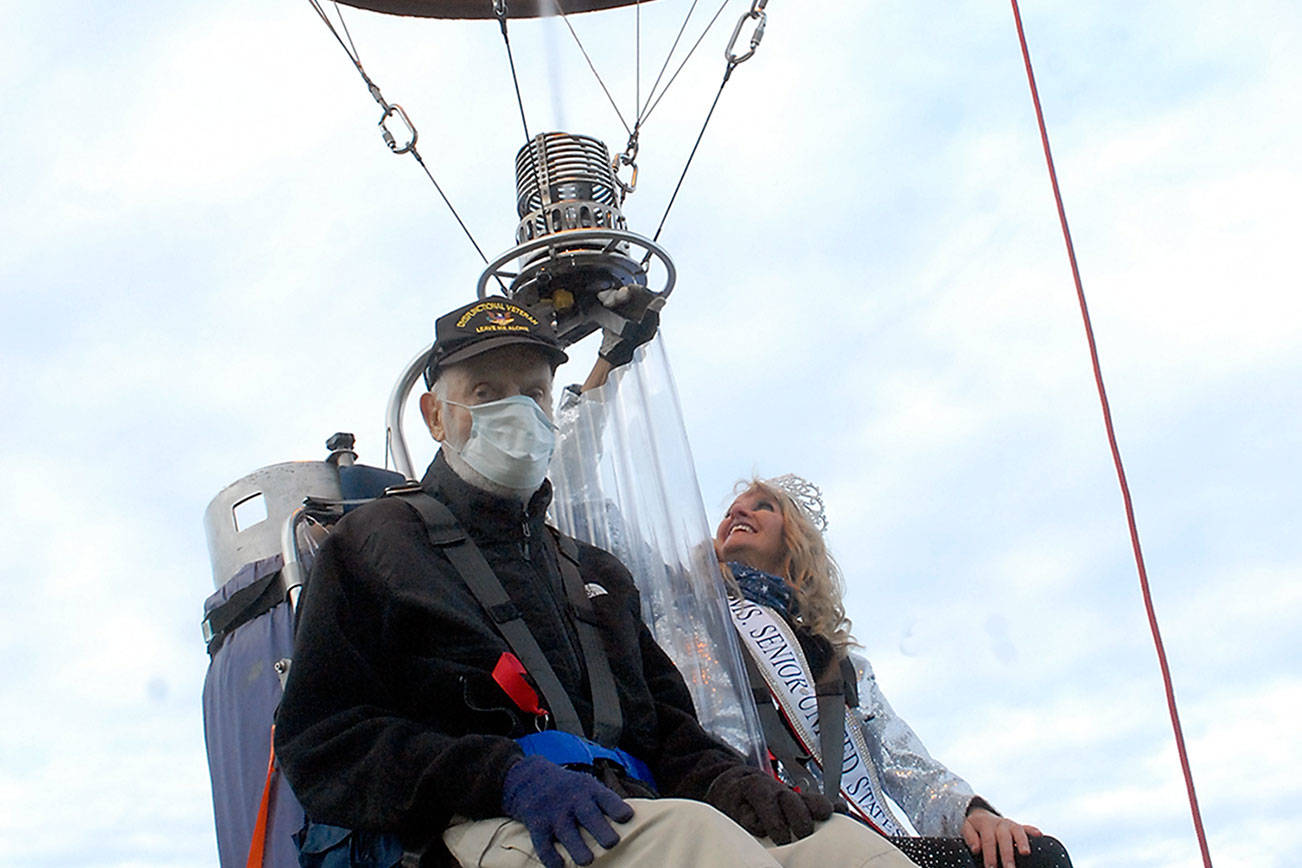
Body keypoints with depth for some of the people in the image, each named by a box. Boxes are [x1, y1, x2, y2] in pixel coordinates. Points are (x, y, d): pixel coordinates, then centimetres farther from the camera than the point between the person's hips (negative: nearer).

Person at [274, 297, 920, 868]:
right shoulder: (374, 542, 16)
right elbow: (321, 740, 2)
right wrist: (506, 776, -15)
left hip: (627, 813, 5)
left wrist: (722, 776, 0)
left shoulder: (598, 574, 33)